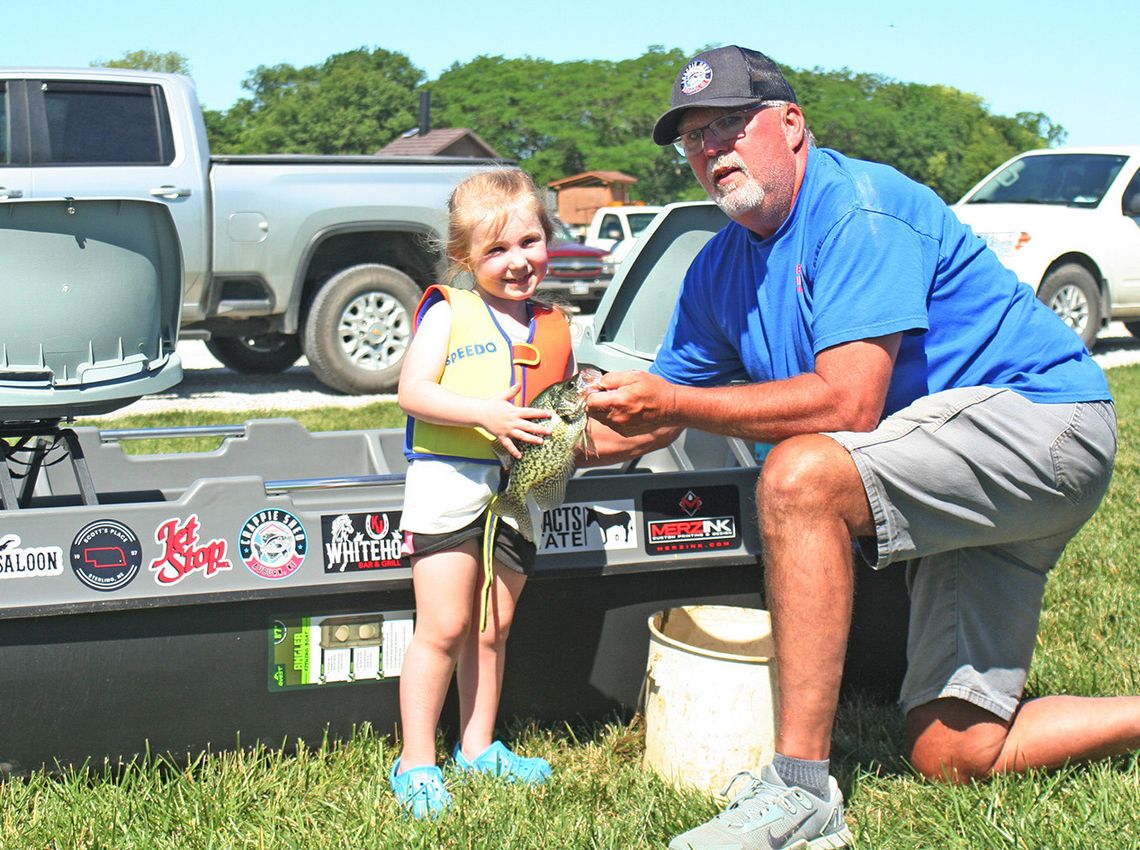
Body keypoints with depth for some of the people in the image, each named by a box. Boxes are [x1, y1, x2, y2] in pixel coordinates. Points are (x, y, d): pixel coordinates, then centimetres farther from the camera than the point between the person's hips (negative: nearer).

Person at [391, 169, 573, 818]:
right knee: (443, 628, -4)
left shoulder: (554, 328, 12)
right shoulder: (448, 311, -2)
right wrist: (486, 414, -22)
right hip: (449, 481, -5)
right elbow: (413, 391, -11)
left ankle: (479, 746, 28)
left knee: (493, 627, 14)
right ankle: (416, 761, 7)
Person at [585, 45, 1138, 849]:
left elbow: (849, 404, -27)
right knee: (952, 755, 2)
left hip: (1039, 413, -9)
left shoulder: (858, 209, -17)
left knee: (800, 475, -33)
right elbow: (658, 416, 14)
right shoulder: (719, 270, 8)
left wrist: (674, 402, -24)